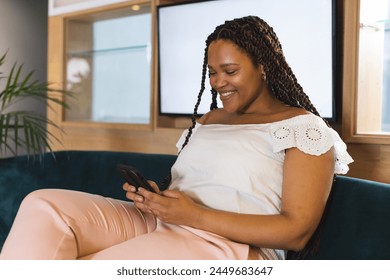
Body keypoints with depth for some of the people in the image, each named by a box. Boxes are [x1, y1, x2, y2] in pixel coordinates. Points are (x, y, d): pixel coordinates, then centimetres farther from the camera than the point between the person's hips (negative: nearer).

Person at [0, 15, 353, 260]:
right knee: (44, 206, -18)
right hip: (159, 224, 7)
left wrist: (196, 216, -16)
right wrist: (153, 198, -2)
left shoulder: (303, 127, 1)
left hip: (227, 245, -7)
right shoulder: (205, 121, 22)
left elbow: (296, 231, -9)